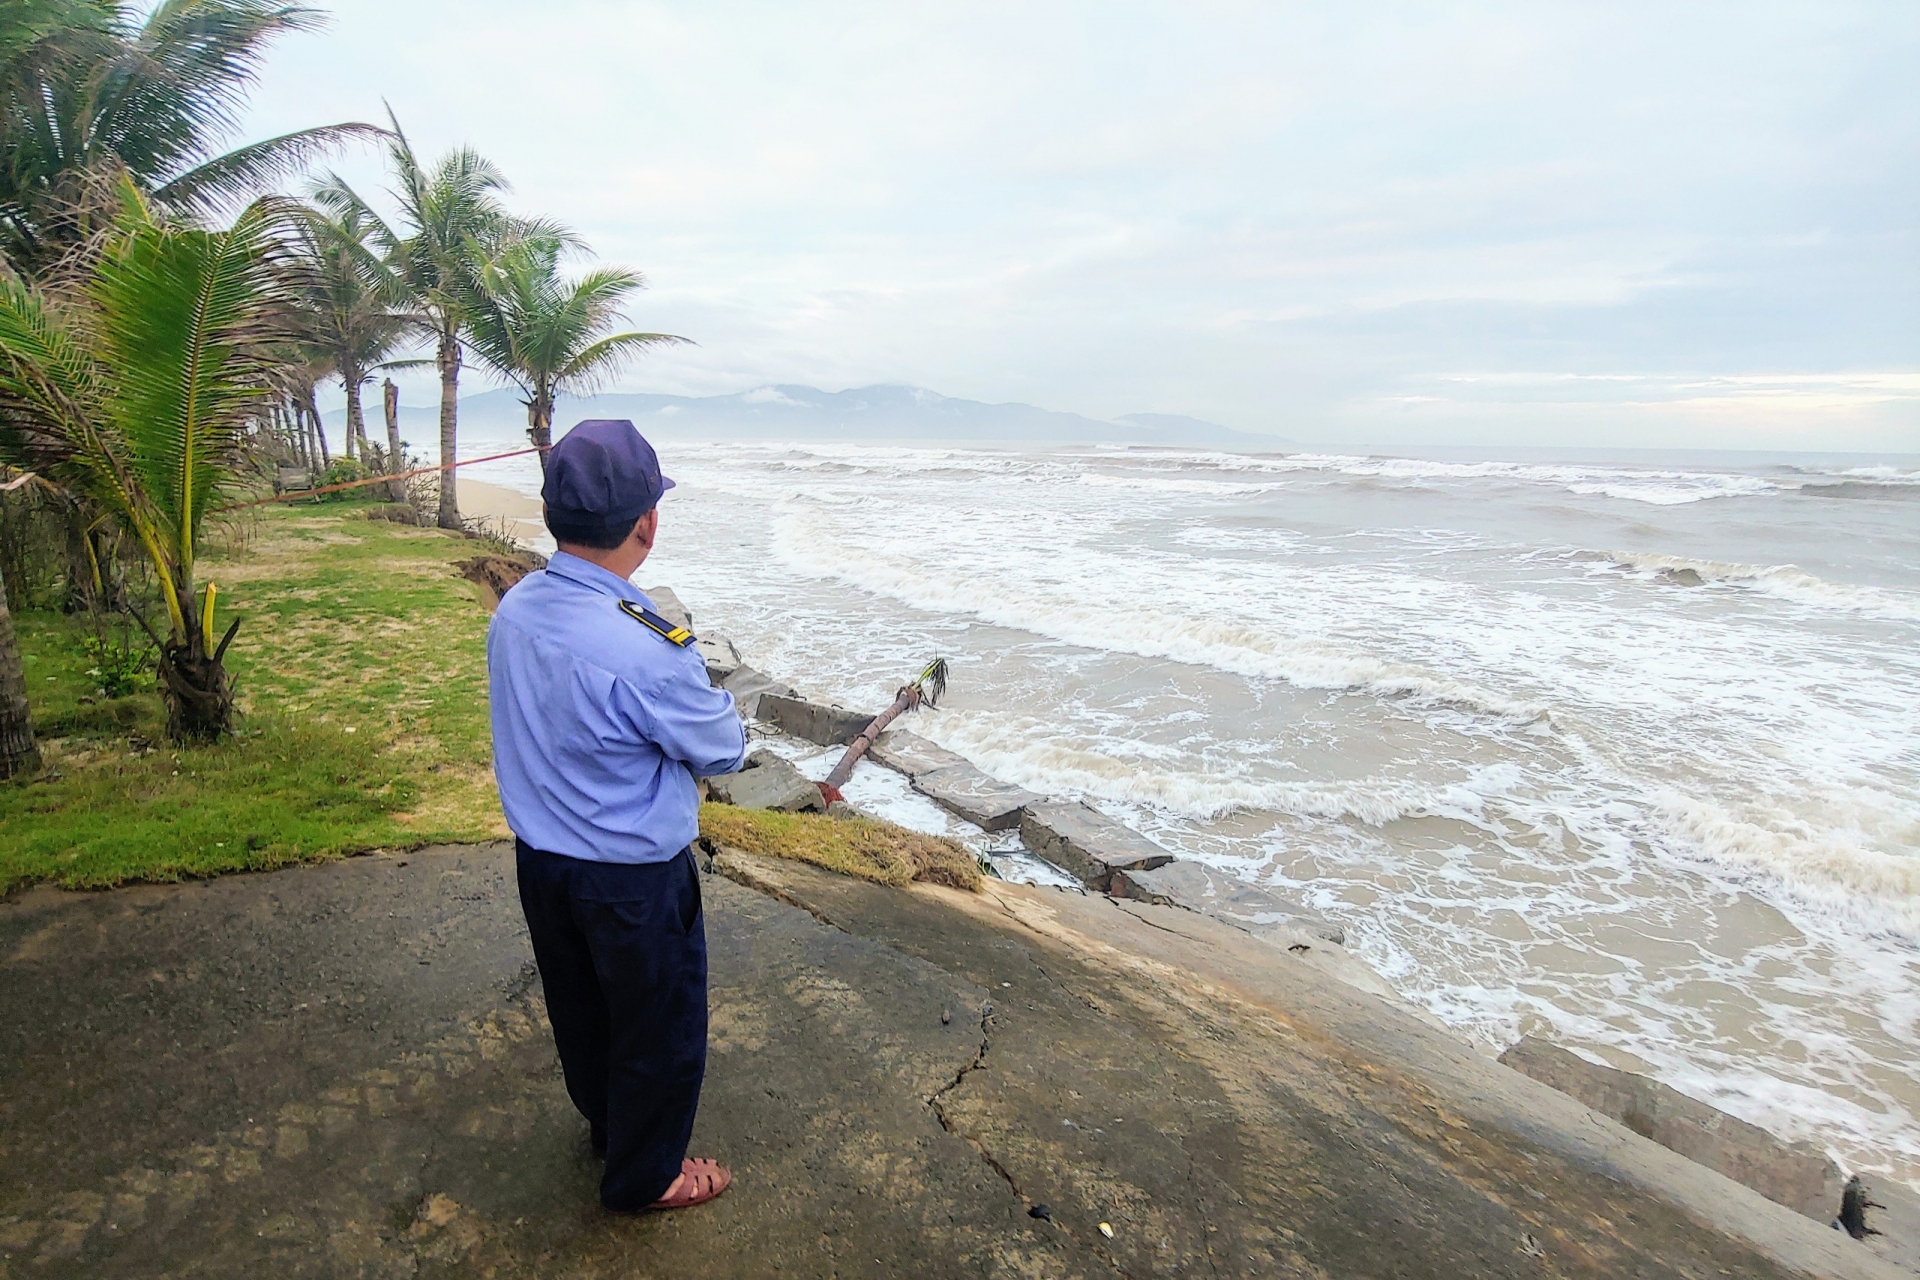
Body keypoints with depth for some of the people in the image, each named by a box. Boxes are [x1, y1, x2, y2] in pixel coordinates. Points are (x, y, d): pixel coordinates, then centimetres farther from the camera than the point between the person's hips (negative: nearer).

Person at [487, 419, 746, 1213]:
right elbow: (722, 751, -17)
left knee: (580, 1006, 28)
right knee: (660, 1026, 17)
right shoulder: (647, 649, -32)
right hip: (633, 878, -8)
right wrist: (718, 711, 4)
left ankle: (606, 1123, 54)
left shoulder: (513, 611, -8)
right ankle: (645, 1175, 39)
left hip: (539, 862, 8)